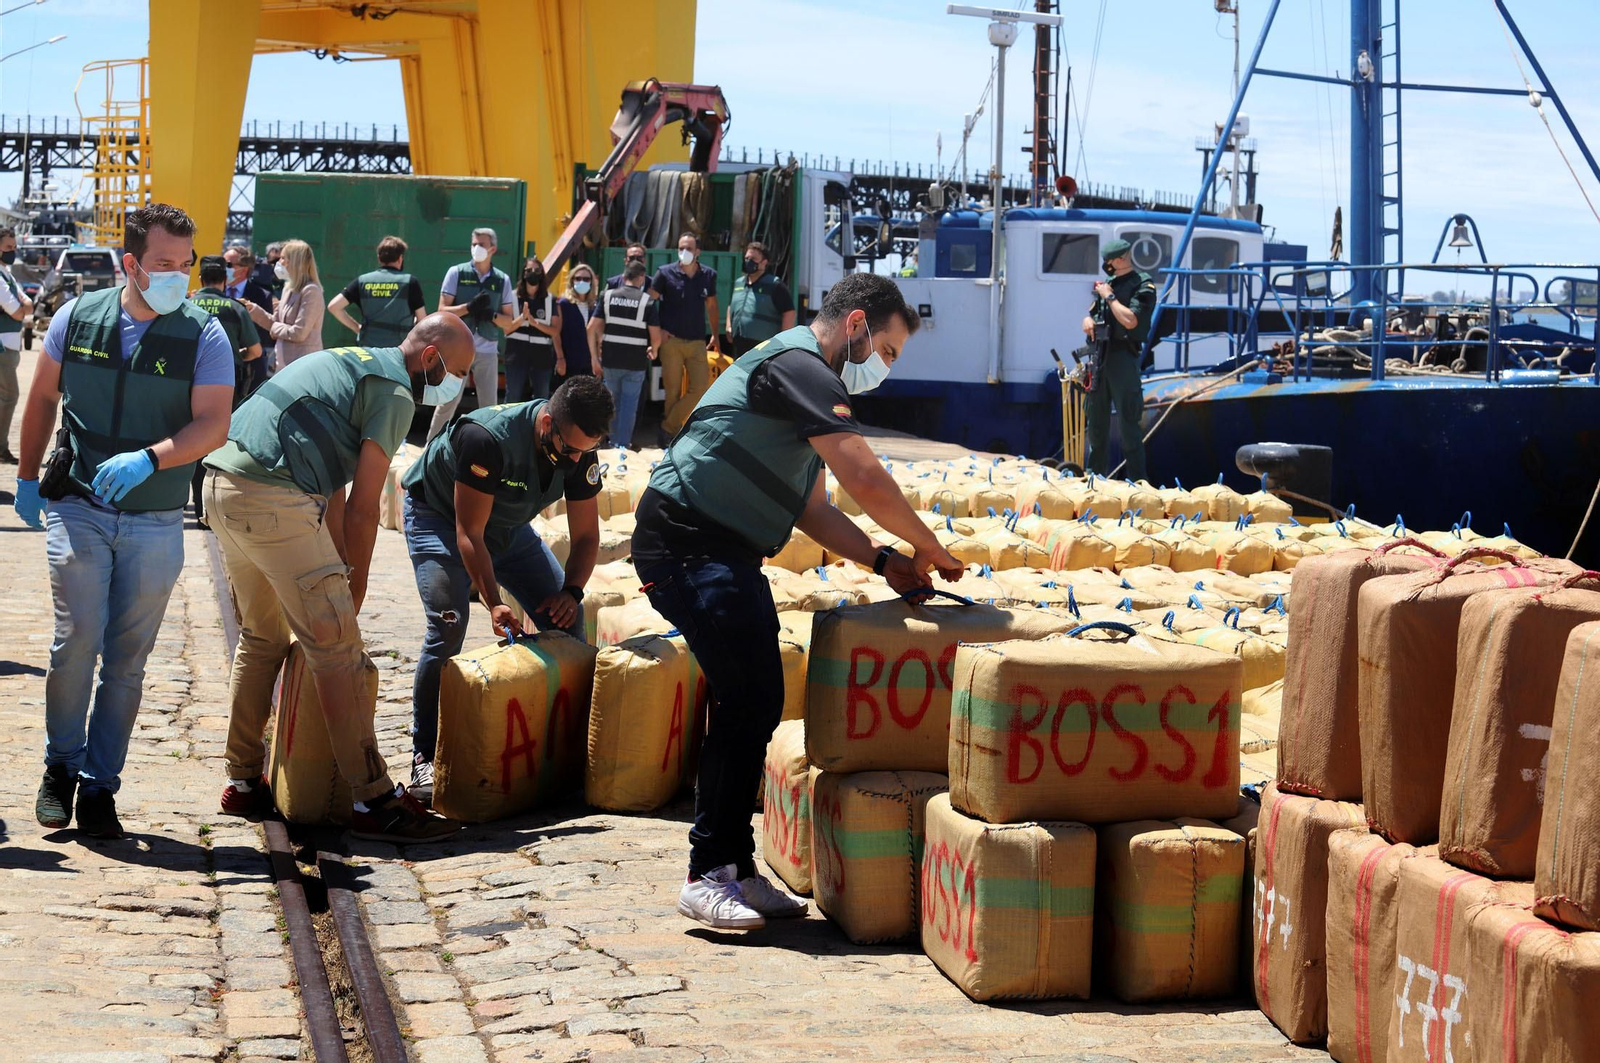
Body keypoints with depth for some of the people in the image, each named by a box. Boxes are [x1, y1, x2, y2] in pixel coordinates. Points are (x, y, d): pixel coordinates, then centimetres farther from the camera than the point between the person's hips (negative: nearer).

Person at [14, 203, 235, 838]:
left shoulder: (204, 335, -5)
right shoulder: (77, 319, 0)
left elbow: (213, 425, -14)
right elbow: (43, 399, 13)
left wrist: (148, 459, -28)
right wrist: (27, 478, 15)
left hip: (156, 522, 0)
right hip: (78, 511, 0)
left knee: (127, 659, 4)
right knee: (76, 642, -8)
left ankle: (99, 786, 14)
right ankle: (61, 767, 13)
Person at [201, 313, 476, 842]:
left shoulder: (350, 362, 26)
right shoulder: (395, 392, -3)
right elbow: (363, 509, -5)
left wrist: (339, 574, 25)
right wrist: (354, 592, 5)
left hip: (222, 485, 10)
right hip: (273, 498, -10)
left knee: (261, 637, 23)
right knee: (336, 649, -6)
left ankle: (243, 783, 29)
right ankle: (375, 801, -5)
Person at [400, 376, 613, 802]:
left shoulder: (580, 452, -19)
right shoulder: (488, 438, -38)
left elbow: (586, 534, -8)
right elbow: (468, 533, -33)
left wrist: (572, 591, -25)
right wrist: (494, 604, -39)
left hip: (507, 524, 6)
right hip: (437, 516, -6)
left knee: (565, 617, -6)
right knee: (448, 626, -24)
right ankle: (425, 757, -14)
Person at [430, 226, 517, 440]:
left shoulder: (502, 280, 8)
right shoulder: (457, 273, 3)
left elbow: (509, 321, 8)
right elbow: (443, 311, -2)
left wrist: (492, 315, -13)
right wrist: (469, 307, -18)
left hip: (488, 350, 2)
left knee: (490, 406, 2)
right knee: (448, 402, 0)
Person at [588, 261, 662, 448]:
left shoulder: (608, 297, 2)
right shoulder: (647, 301, -5)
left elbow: (592, 328, -1)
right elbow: (656, 337, -8)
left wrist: (594, 357, 7)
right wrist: (653, 350, 14)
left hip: (610, 360, 3)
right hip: (635, 361, -3)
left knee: (614, 402, 20)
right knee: (629, 403, 6)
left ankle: (614, 441, 30)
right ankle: (622, 445, 3)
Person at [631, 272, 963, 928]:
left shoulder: (806, 379, 22)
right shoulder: (797, 365, -12)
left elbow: (812, 509, 21)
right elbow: (866, 481, -20)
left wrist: (884, 562, 9)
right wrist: (929, 547, -6)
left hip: (725, 556, 11)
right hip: (690, 546, -11)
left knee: (753, 705, 9)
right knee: (747, 703, -13)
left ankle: (734, 868, 15)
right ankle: (708, 875, -10)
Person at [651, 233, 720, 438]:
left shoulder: (708, 275, 7)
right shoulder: (666, 273, -1)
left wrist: (715, 336, 17)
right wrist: (657, 330, -7)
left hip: (697, 342, 3)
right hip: (671, 341, -3)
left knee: (700, 387, -6)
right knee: (673, 390, 0)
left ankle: (669, 425, 6)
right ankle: (671, 428, 11)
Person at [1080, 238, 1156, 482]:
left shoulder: (1143, 286, -6)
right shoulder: (1107, 284, 16)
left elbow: (1130, 320, -18)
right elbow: (1090, 315, 23)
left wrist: (1109, 296, -9)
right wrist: (1088, 322, 0)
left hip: (1122, 356, -8)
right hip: (1099, 355, 8)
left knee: (1128, 421, -9)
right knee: (1095, 419, 13)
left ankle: (1136, 480, -7)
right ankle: (1096, 476, 22)